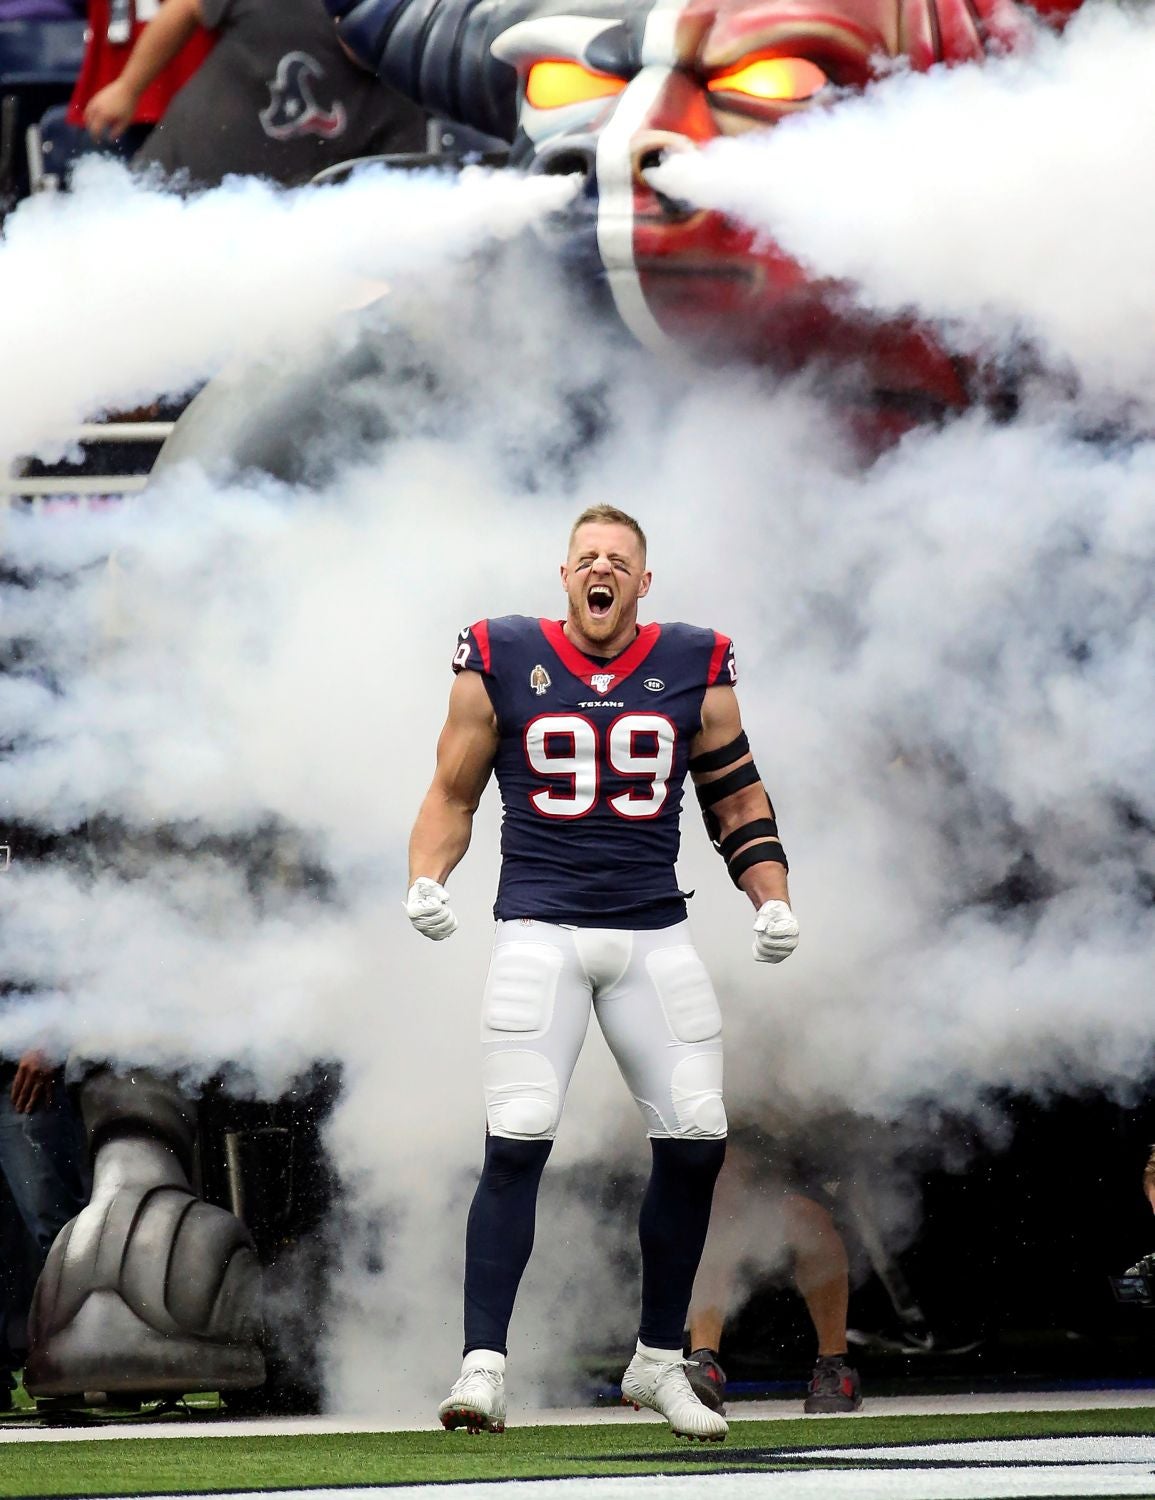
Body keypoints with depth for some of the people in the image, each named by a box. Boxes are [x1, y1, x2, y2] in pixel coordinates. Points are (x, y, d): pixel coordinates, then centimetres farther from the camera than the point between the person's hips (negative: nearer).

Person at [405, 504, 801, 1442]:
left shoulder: (695, 673, 7)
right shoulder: (502, 665, 2)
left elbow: (739, 802, 15)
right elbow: (453, 795, 9)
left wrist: (774, 901, 2)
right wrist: (426, 883, -7)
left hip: (654, 935, 3)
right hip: (540, 932, -2)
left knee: (696, 1141, -1)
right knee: (517, 1145, -14)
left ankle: (659, 1364, 15)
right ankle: (484, 1364, -10)